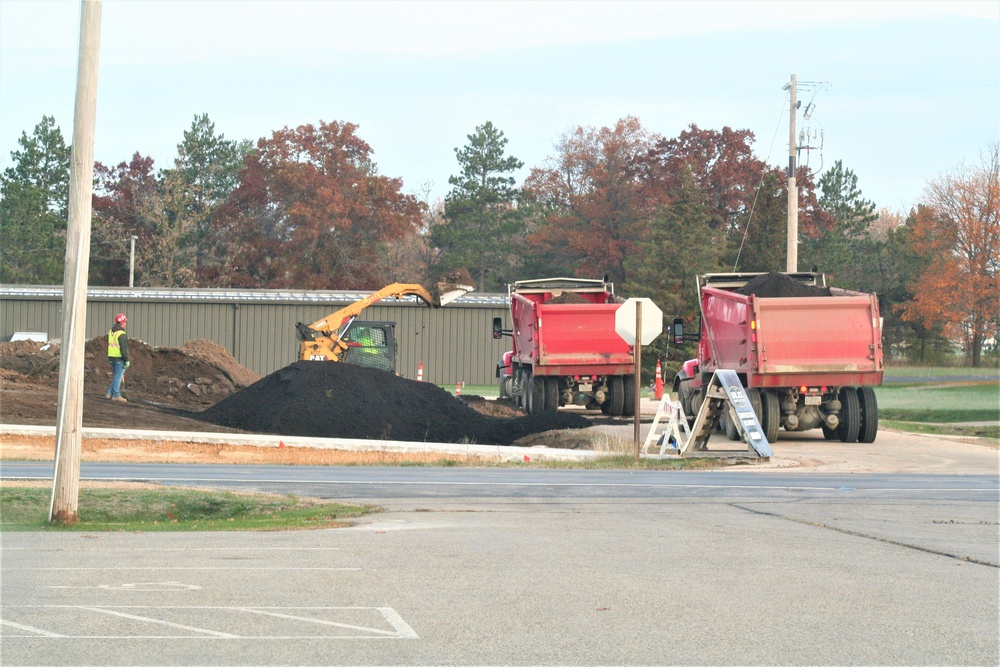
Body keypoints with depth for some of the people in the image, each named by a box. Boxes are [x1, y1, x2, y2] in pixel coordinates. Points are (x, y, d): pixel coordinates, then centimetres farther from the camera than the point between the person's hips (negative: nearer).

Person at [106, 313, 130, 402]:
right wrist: (127, 360, -15)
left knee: (116, 376, 17)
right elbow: (124, 349, -19)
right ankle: (116, 395, 3)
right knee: (118, 377, -1)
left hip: (111, 358, 8)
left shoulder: (111, 332, 10)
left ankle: (109, 393, 13)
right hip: (119, 358, -8)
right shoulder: (121, 334, -17)